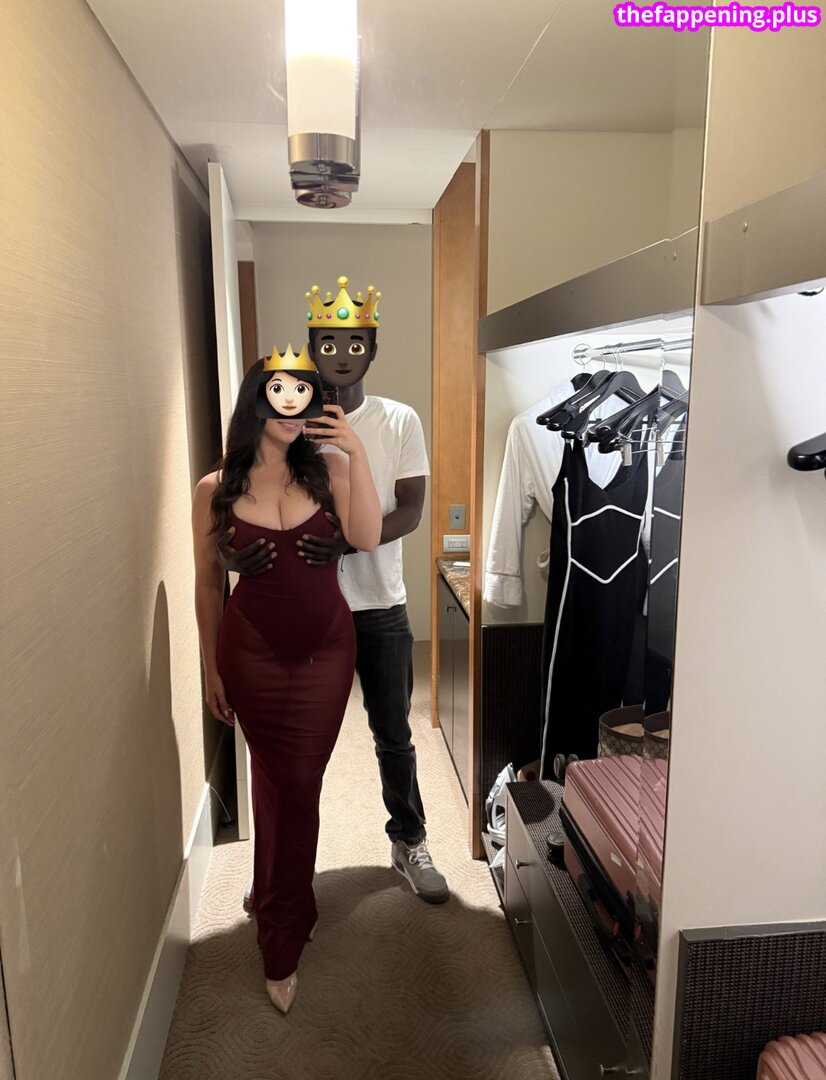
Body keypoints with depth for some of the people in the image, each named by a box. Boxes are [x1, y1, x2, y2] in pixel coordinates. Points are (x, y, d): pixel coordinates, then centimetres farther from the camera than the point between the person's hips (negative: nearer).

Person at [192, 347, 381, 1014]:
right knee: (279, 788, 10)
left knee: (294, 788, 7)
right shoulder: (216, 491, -3)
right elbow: (209, 585, 3)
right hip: (252, 655, 0)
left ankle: (282, 949, 29)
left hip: (325, 650, 1)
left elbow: (366, 538, -17)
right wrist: (212, 666, 4)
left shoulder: (327, 469, -2)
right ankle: (290, 916, 33)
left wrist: (357, 453, -20)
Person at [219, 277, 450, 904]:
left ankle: (409, 844, 36)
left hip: (379, 605, 0)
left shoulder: (400, 422, -2)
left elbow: (410, 511, -10)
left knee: (394, 736, 13)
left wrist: (348, 541, -28)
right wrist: (231, 548, -30)